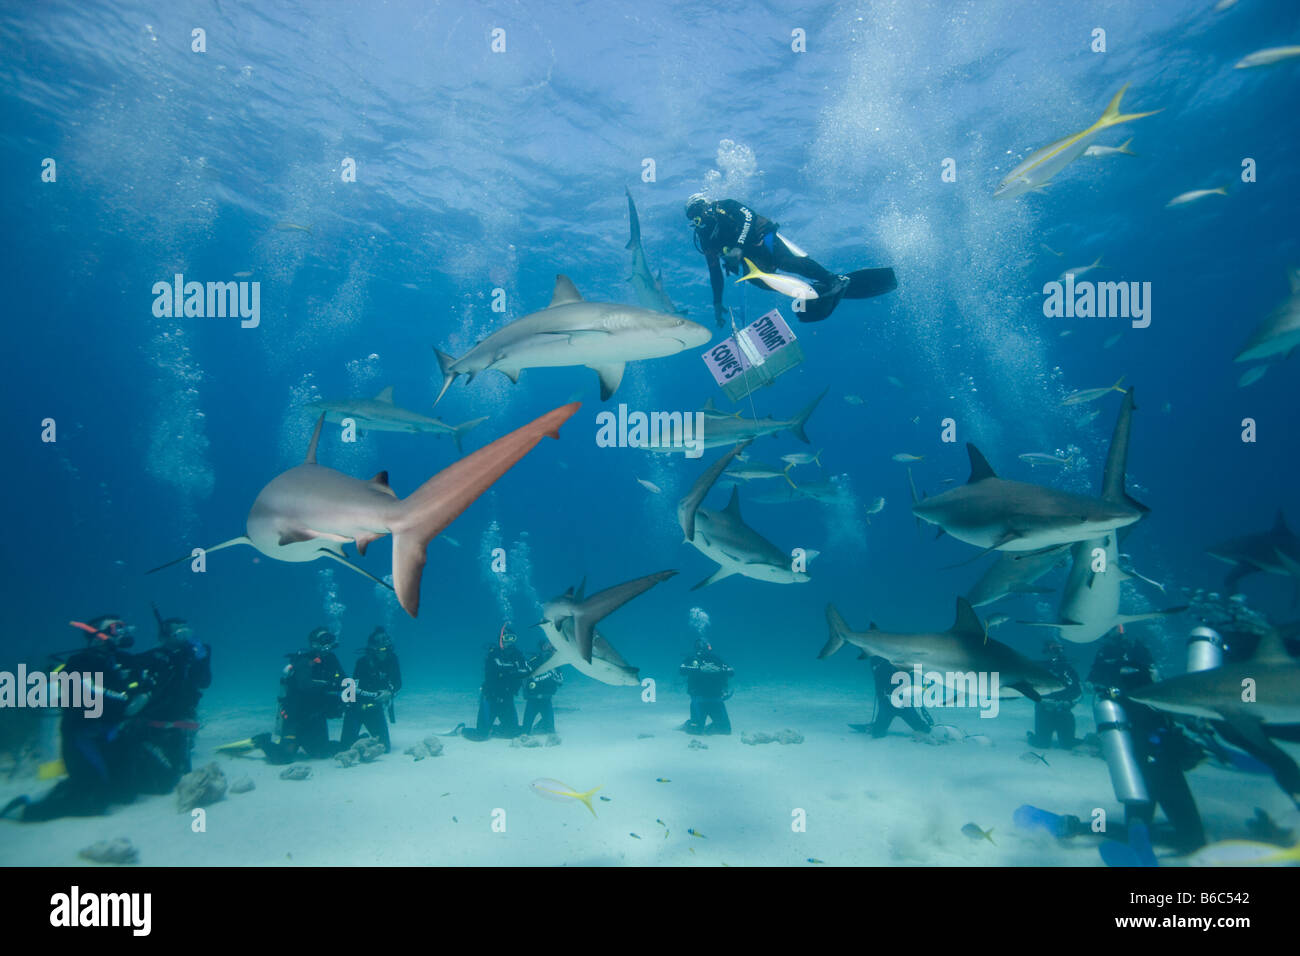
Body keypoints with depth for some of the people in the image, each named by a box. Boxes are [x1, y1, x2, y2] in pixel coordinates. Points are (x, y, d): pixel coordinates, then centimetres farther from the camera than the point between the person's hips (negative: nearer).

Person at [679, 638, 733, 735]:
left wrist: (720, 670, -21)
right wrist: (700, 669, -28)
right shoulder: (692, 658, 2)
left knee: (725, 729, 0)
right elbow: (682, 670, -17)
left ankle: (705, 729, 27)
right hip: (699, 699, -3)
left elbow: (732, 672, 0)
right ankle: (688, 725, 24)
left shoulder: (716, 659, 9)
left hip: (716, 699, 3)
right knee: (696, 730, -10)